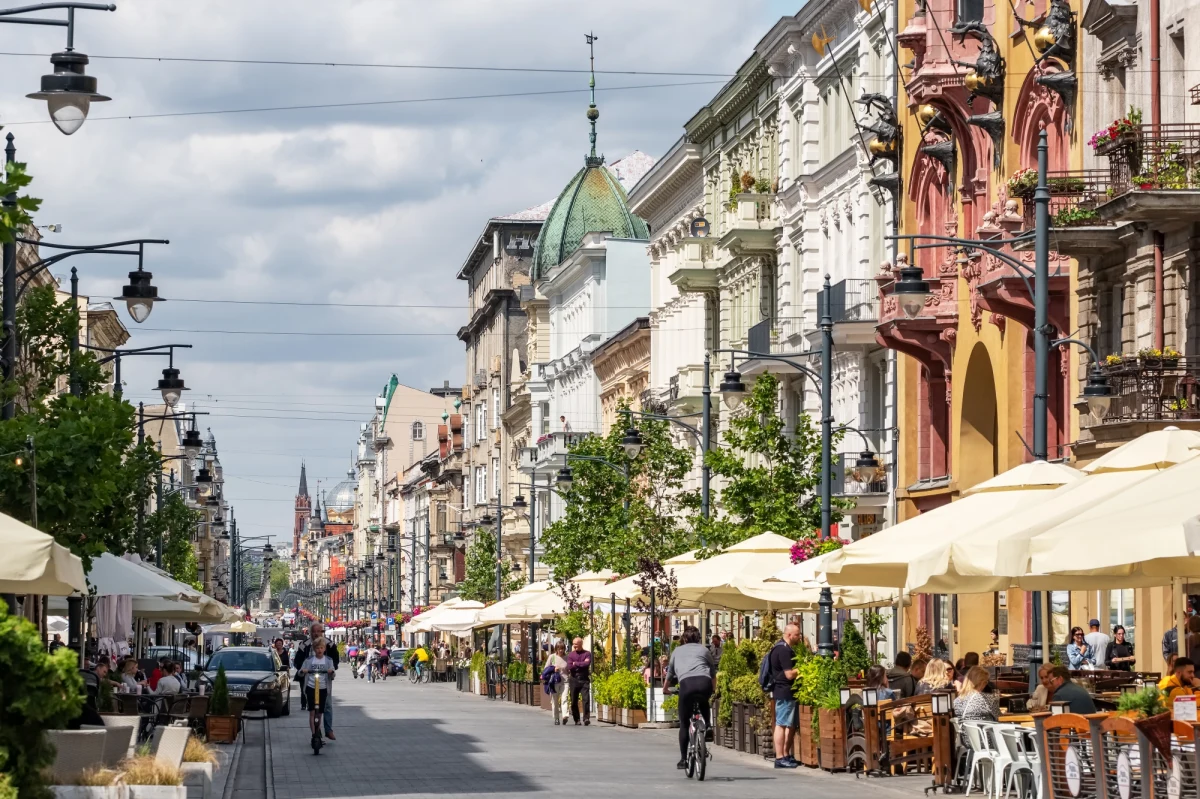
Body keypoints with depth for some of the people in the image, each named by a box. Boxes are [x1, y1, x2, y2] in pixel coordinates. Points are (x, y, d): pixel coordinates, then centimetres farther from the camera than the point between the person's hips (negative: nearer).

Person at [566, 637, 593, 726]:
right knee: (574, 701, 4)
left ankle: (586, 719, -13)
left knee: (586, 699, -12)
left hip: (584, 679, -2)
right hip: (574, 679, 2)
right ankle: (576, 719, 13)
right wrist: (581, 664, -5)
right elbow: (569, 667, -4)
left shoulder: (587, 654, 4)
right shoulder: (570, 654, 9)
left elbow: (587, 664, -12)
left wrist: (575, 663, -4)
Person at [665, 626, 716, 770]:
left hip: (686, 683, -1)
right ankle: (708, 725, 15)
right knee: (703, 702, 37)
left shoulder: (677, 651, 28)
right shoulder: (704, 649, 27)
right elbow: (713, 673, 32)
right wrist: (712, 690, 48)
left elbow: (669, 673, 37)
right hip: (705, 683, 1)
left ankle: (683, 759, 6)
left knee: (684, 724, 10)